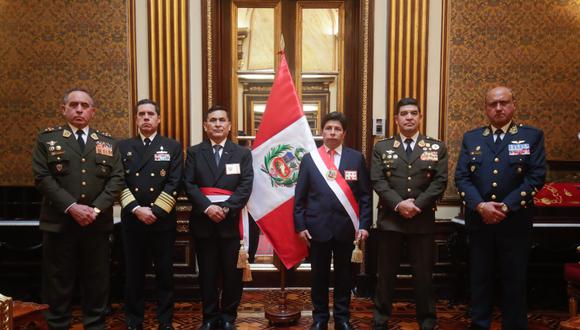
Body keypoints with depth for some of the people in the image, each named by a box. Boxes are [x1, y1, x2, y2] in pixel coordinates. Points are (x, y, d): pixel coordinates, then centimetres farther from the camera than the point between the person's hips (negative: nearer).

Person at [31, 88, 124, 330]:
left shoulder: (108, 143, 10)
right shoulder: (47, 139, 6)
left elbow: (116, 179, 2)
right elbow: (43, 178, -5)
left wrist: (96, 209, -12)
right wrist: (71, 207, -16)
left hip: (97, 224, 2)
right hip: (59, 223, -1)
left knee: (97, 283, 9)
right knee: (57, 284, 7)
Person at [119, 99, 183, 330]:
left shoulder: (173, 147, 4)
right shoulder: (123, 147, 9)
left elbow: (174, 184, -5)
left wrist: (155, 211, -13)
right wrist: (136, 209, -12)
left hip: (163, 220, -1)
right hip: (132, 220, 1)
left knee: (164, 273, 7)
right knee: (133, 273, 10)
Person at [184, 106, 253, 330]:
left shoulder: (243, 153, 7)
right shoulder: (194, 152, 8)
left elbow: (245, 186, -4)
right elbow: (189, 185, -2)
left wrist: (226, 208, -16)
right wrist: (208, 207, -17)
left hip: (231, 222, 0)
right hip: (203, 222, 1)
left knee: (232, 273, 6)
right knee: (207, 273, 10)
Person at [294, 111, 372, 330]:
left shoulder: (356, 158, 3)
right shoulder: (309, 158, 3)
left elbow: (365, 195, 1)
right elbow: (300, 196, 2)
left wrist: (364, 224, -5)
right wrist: (300, 225, -3)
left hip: (346, 226, 0)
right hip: (318, 227, 0)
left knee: (343, 275, 12)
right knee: (319, 275, 11)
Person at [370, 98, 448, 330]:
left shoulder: (437, 147, 7)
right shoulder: (382, 147, 7)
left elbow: (440, 182, -2)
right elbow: (378, 181, -3)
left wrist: (417, 205, -14)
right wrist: (399, 204, -15)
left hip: (423, 220, 0)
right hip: (390, 219, 0)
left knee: (424, 274, 8)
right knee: (386, 274, 8)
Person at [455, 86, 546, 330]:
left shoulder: (532, 136, 3)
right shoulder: (471, 138, 8)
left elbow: (536, 177, -6)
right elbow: (461, 177, 1)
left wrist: (506, 207, -14)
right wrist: (480, 206, -14)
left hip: (515, 222, -1)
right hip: (479, 221, 2)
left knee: (514, 282, 9)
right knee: (480, 279, 11)